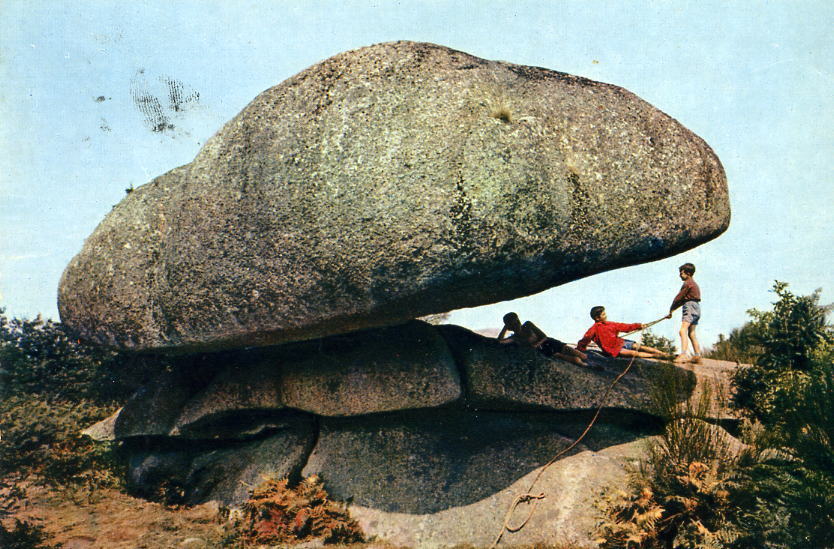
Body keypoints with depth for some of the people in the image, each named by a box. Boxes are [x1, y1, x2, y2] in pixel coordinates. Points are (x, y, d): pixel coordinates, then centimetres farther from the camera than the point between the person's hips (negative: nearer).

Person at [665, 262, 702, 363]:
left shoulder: (688, 283, -9)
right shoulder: (694, 283, 23)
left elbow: (678, 298, -8)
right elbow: (683, 299, 22)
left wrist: (671, 310, 2)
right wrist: (673, 310, 17)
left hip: (690, 307, -11)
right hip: (696, 308, 11)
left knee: (683, 330, -22)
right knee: (691, 333, 16)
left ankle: (684, 354, -35)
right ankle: (697, 355, 20)